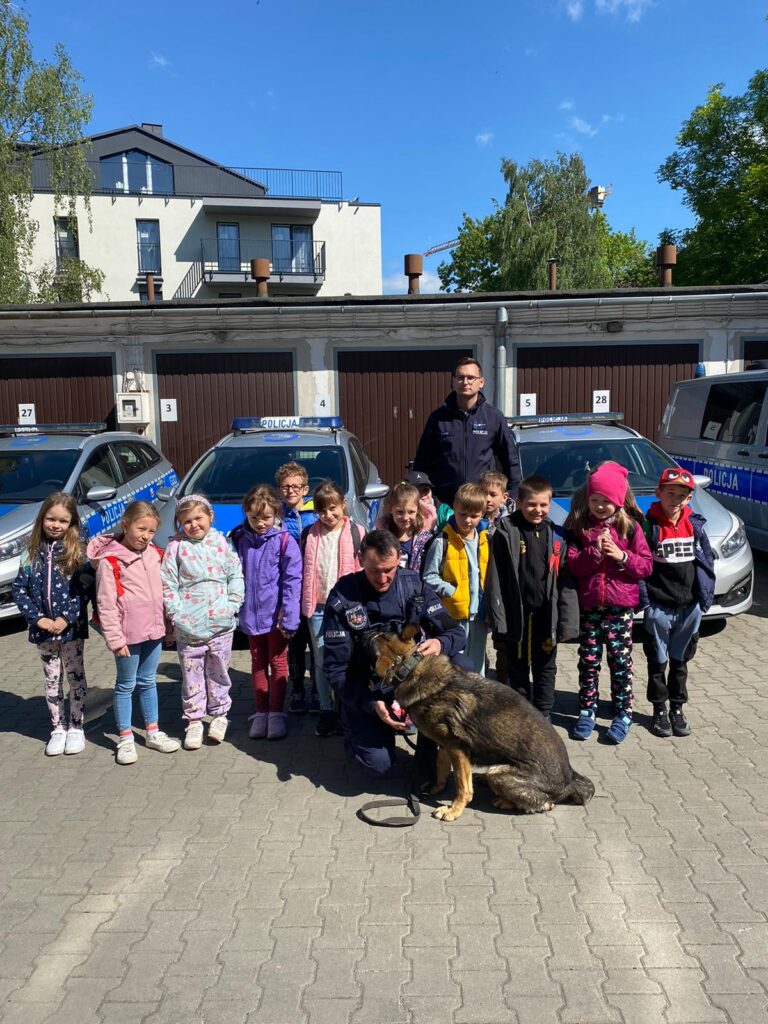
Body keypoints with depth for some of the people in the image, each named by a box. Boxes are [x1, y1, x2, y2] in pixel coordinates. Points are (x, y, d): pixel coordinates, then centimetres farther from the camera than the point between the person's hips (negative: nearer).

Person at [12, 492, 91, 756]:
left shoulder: (77, 552, -6)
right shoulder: (33, 554, 1)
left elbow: (84, 589, -11)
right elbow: (19, 589, 0)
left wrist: (66, 618, -18)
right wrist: (37, 617, -11)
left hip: (72, 627, -2)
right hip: (43, 629, 3)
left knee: (75, 675, 9)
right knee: (52, 679, 12)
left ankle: (76, 727, 21)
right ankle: (58, 728, 23)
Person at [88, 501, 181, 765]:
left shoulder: (154, 554, 5)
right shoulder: (109, 560, -13)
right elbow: (106, 604, -13)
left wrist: (168, 623, 13)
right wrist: (115, 639, -15)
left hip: (154, 629, 6)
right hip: (128, 634, -5)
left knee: (148, 682, 17)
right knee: (126, 685, 8)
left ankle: (153, 733, 28)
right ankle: (125, 739, 19)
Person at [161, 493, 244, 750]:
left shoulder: (221, 543, 4)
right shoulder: (176, 547, -1)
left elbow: (236, 576, 6)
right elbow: (167, 585, -2)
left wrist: (233, 604, -3)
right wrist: (176, 613, -9)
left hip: (221, 624, 1)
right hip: (189, 627, -1)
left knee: (219, 673, 12)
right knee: (192, 675, 8)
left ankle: (219, 715, 27)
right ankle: (194, 720, 20)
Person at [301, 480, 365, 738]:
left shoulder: (356, 533, -2)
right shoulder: (309, 535, 5)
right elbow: (299, 570, 10)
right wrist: (303, 603, 5)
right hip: (317, 606, 2)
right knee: (321, 660, 7)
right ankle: (327, 712, 19)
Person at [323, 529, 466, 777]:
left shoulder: (414, 585, -7)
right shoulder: (342, 597, -15)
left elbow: (456, 632, -6)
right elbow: (335, 668, -13)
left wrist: (440, 643, -31)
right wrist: (372, 704, -26)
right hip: (365, 691, -2)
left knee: (461, 668, -24)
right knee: (379, 763, -21)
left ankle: (429, 754, -5)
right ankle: (356, 726, 16)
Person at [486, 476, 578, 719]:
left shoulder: (557, 535, 2)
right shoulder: (506, 532, -6)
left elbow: (565, 581, 1)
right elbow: (496, 580, -8)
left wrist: (567, 621, -4)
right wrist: (499, 621, -12)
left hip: (546, 614, 2)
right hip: (517, 615, -2)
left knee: (546, 669, 13)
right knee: (517, 670, 12)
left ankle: (543, 717, 27)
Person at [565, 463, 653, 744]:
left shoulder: (630, 526, 0)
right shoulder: (578, 526, 0)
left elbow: (646, 565, -2)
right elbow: (573, 565, -6)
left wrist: (622, 556, -17)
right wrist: (595, 552, -20)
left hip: (620, 607, -1)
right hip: (588, 607, 1)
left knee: (620, 662, 6)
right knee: (588, 662, 9)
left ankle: (623, 714, 18)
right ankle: (587, 711, 21)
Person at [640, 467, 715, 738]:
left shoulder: (695, 525, 2)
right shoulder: (648, 525, -9)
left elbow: (707, 561, 7)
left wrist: (705, 597, 3)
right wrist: (644, 599, -13)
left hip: (689, 607, 3)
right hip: (659, 607, -3)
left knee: (680, 662, 15)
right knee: (658, 662, 9)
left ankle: (677, 709, 28)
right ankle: (659, 710, 23)